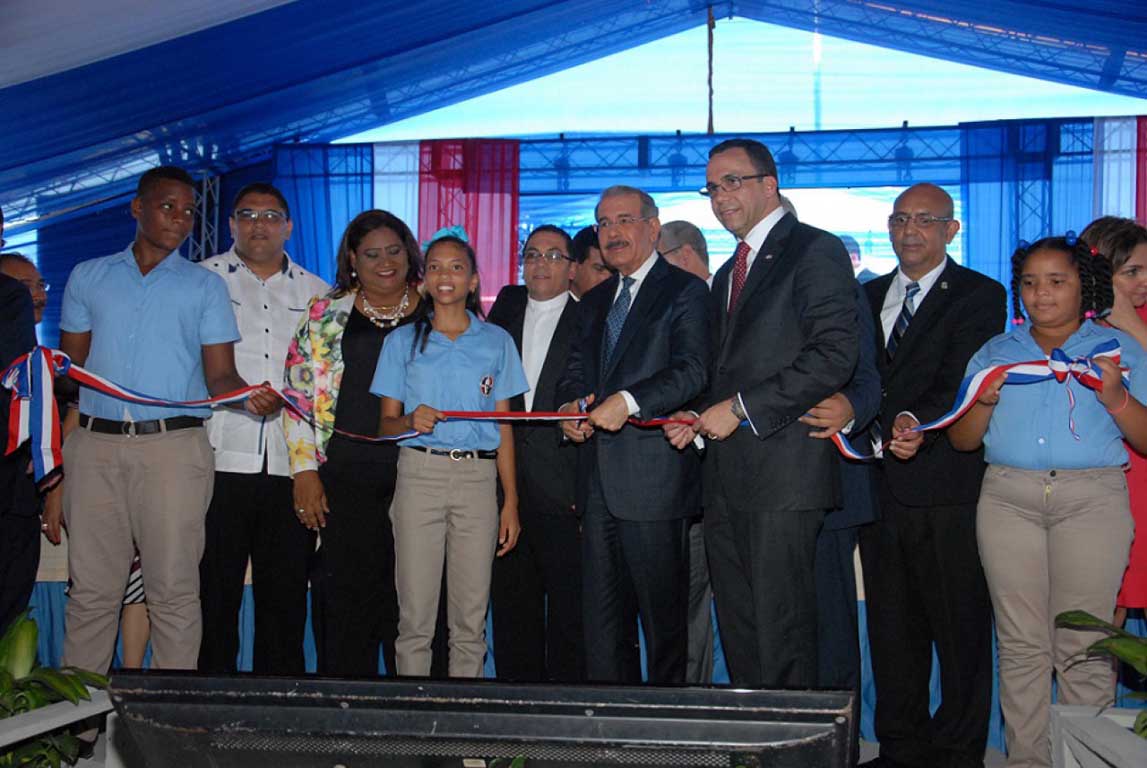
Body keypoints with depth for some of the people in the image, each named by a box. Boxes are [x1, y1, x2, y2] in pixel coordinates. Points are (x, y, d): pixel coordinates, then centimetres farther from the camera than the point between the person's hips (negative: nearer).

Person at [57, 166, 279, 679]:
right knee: (91, 588, 5)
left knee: (173, 588, -2)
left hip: (172, 447, -1)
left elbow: (219, 374, 4)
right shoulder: (88, 277, 15)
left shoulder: (205, 286, 10)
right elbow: (70, 366, 13)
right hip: (95, 446, 2)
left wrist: (249, 396, -19)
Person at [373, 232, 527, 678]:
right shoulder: (403, 341, 10)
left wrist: (511, 501, 2)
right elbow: (386, 422, 10)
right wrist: (411, 421, -14)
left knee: (471, 618, 1)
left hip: (478, 478, 0)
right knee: (415, 615, -3)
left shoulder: (496, 341, 11)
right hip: (419, 474, 0)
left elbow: (504, 428, 9)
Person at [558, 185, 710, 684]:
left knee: (663, 612, 1)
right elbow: (575, 373, 21)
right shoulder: (594, 303, 20)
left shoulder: (684, 291, -2)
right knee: (598, 610, 10)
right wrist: (570, 407, -1)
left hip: (652, 476, -7)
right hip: (598, 477, 7)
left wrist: (628, 401, -25)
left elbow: (692, 371, -14)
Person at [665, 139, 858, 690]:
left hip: (783, 471, -8)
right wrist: (701, 419, 9)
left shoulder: (815, 251, -4)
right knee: (737, 627, 11)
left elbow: (834, 356, -15)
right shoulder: (728, 274, 23)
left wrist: (741, 408, -15)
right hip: (727, 478, 9)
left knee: (781, 628, -6)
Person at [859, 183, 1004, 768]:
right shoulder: (869, 296, 19)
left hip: (946, 486, -5)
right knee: (891, 627, 12)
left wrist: (918, 423, -31)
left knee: (960, 627, 0)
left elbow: (961, 380, -14)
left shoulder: (979, 296, 0)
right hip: (880, 482, 6)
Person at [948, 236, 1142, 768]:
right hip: (1008, 499, 2)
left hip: (1092, 500, -2)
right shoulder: (995, 352, 18)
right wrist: (984, 403, -5)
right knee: (1021, 644, 1)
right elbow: (961, 440, 14)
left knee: (1082, 647, -5)